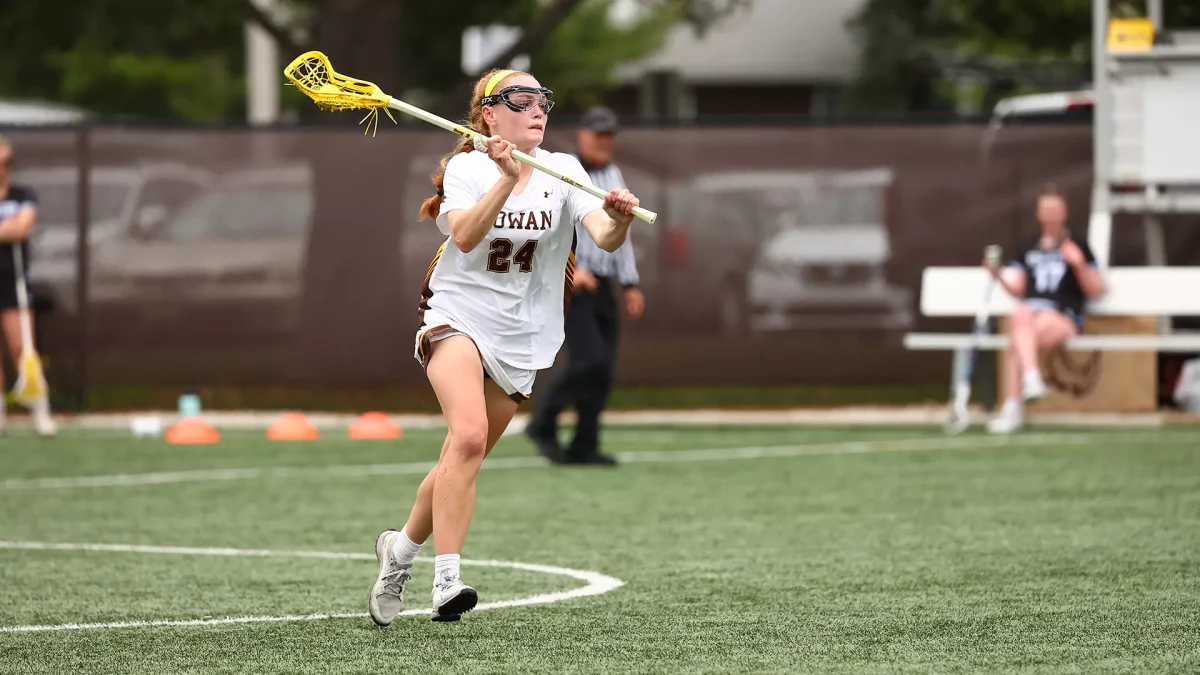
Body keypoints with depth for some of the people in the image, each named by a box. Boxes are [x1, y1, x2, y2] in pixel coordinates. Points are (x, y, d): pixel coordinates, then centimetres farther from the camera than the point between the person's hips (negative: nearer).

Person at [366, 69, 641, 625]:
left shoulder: (562, 172, -2)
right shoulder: (467, 167, -7)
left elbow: (603, 237, -17)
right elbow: (465, 236, -25)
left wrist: (617, 221, -40)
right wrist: (508, 179, -36)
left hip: (521, 339, 4)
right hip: (458, 316, -4)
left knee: (461, 463, 10)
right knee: (469, 435, -28)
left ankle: (402, 547, 36)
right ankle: (446, 580, -30)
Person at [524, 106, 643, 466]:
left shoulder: (614, 176, 16)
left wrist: (630, 284, 17)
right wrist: (569, 269, -26)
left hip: (601, 287, 7)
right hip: (567, 285, -7)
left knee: (604, 369, 1)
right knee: (589, 359, -18)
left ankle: (584, 446, 7)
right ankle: (543, 423, -2)